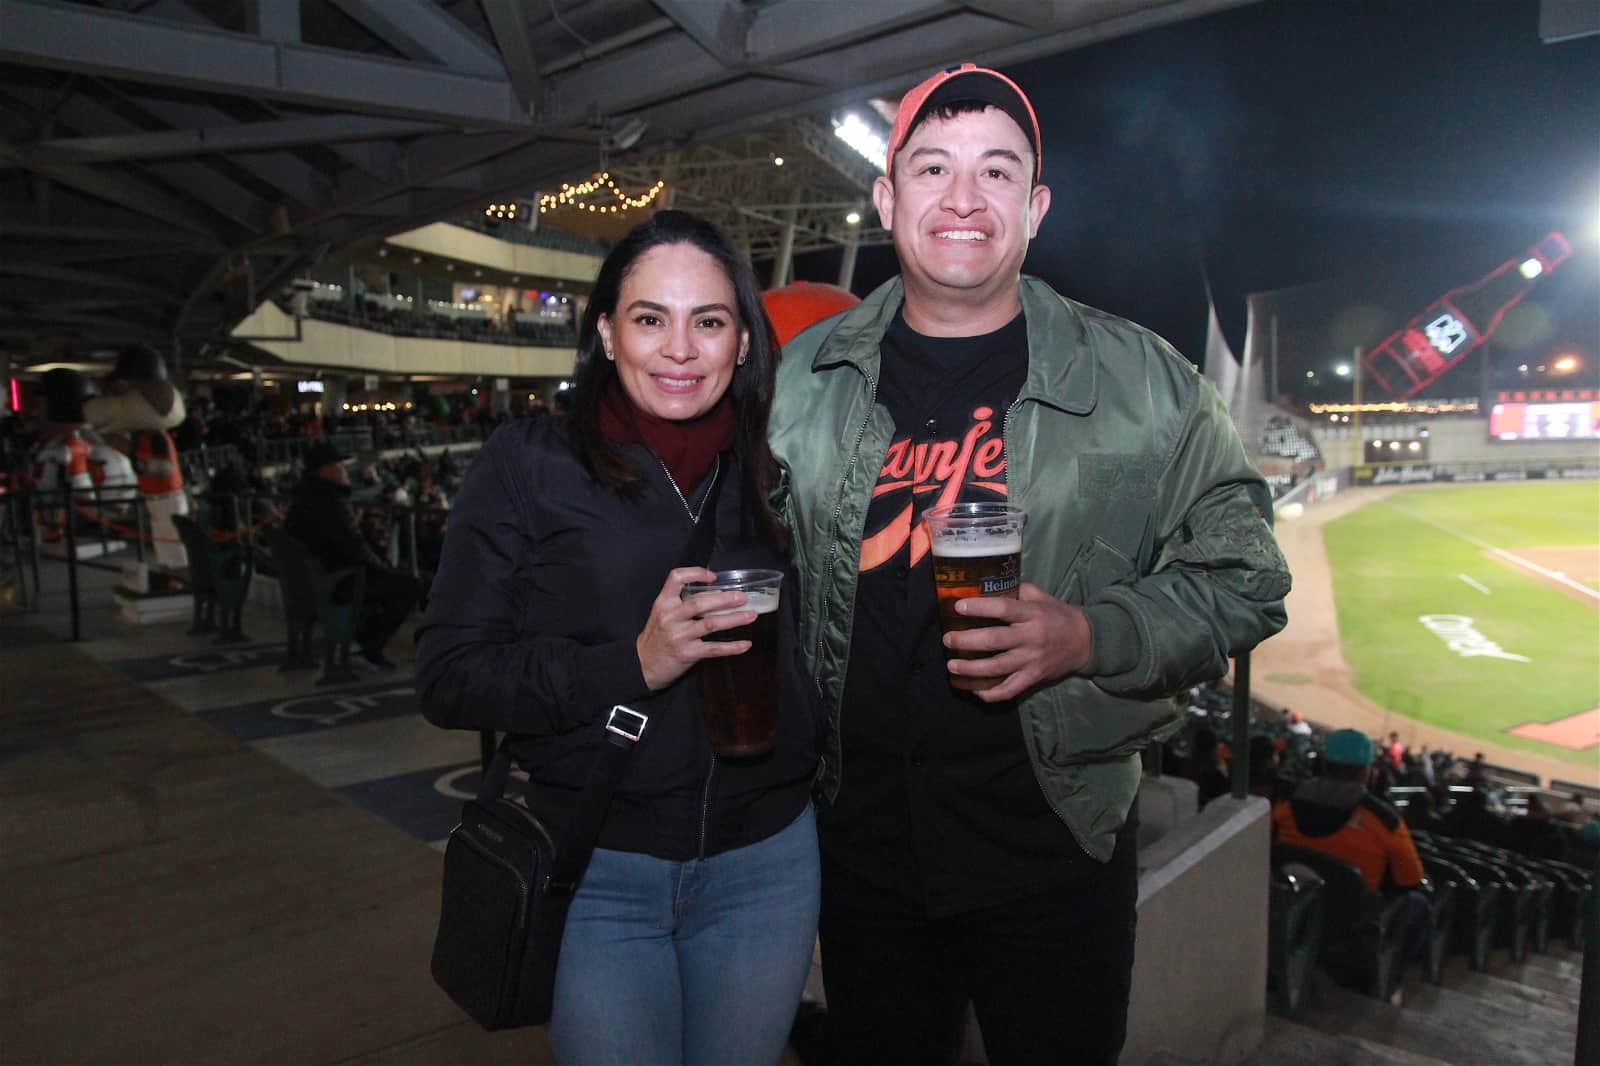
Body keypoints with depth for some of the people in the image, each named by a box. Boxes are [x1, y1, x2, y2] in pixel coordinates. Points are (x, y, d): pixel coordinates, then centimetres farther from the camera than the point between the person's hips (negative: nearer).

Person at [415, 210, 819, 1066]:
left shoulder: (776, 473, 2)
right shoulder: (529, 464, -7)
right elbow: (448, 678, -12)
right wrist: (630, 664, -23)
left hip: (766, 860, 3)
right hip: (598, 871, -3)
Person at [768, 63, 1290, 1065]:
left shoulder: (1145, 382, -6)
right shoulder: (804, 378, 1)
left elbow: (1243, 575, -2)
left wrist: (1090, 637, -19)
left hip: (1058, 841, -1)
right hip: (862, 839, 2)